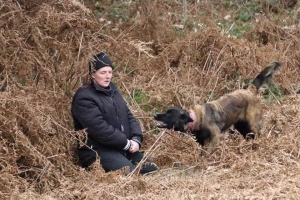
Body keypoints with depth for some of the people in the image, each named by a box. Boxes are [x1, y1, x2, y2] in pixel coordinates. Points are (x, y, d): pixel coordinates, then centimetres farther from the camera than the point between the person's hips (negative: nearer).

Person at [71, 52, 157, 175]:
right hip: (98, 151, -9)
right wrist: (126, 143, -17)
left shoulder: (112, 91, 18)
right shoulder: (84, 98, -11)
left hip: (123, 147, 9)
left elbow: (129, 116, 15)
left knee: (152, 171, -3)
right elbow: (99, 128, -21)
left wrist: (136, 139, -4)